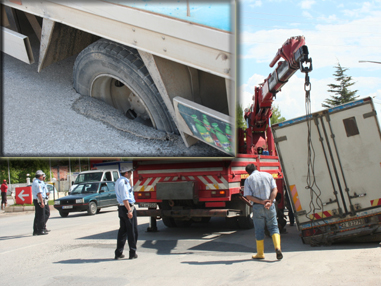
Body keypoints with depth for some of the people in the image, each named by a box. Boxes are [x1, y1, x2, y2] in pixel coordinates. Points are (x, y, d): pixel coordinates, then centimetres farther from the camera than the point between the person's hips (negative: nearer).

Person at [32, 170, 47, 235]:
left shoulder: (34, 182, 18)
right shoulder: (38, 183, -16)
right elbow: (39, 193, -21)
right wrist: (42, 202, -23)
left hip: (35, 200, 11)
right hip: (39, 200, -11)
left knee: (37, 216, 14)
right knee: (41, 216, -7)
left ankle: (35, 231, 18)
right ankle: (40, 231, -7)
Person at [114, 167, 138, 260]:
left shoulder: (118, 181, 15)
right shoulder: (124, 182, -17)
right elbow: (125, 199, -23)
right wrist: (129, 210, -25)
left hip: (121, 208, 10)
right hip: (128, 207, -10)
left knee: (122, 230, 13)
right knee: (132, 231, 0)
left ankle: (118, 253, 14)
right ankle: (132, 253, 6)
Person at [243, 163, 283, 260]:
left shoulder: (248, 179, 3)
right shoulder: (268, 175, 9)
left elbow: (248, 196, -8)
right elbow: (275, 190, -4)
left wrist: (261, 202, -13)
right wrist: (269, 202, -14)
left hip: (257, 206, -1)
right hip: (270, 206, 1)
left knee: (259, 230, 9)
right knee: (273, 227, 10)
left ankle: (260, 253, 17)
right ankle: (277, 247, -10)